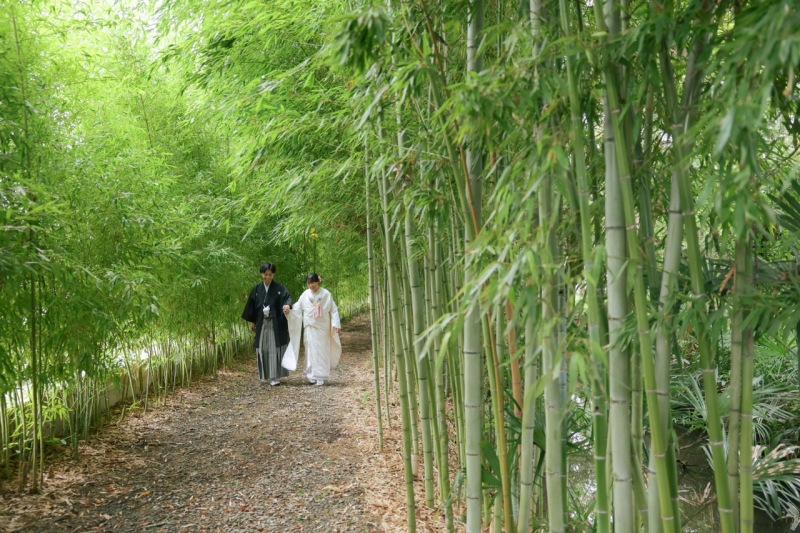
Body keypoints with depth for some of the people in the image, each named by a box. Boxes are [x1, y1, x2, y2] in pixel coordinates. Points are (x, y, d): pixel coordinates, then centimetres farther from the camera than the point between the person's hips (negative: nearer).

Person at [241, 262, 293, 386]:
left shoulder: (279, 287, -2)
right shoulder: (257, 289, 7)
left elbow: (287, 297, -16)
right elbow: (252, 304, 12)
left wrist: (287, 305, -39)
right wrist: (252, 322, 12)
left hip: (275, 323, -3)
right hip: (262, 323, 3)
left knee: (275, 348, -5)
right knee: (263, 348, 6)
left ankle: (275, 376, -3)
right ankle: (265, 375, 18)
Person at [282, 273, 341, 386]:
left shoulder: (326, 294, -3)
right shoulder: (305, 295, 1)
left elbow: (333, 310, -1)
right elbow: (297, 308, 5)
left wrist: (336, 324, -8)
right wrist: (289, 311, -14)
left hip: (323, 328, -1)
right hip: (310, 327, 2)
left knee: (322, 351, 0)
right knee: (311, 351, 3)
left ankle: (320, 377, 5)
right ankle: (312, 375, 11)